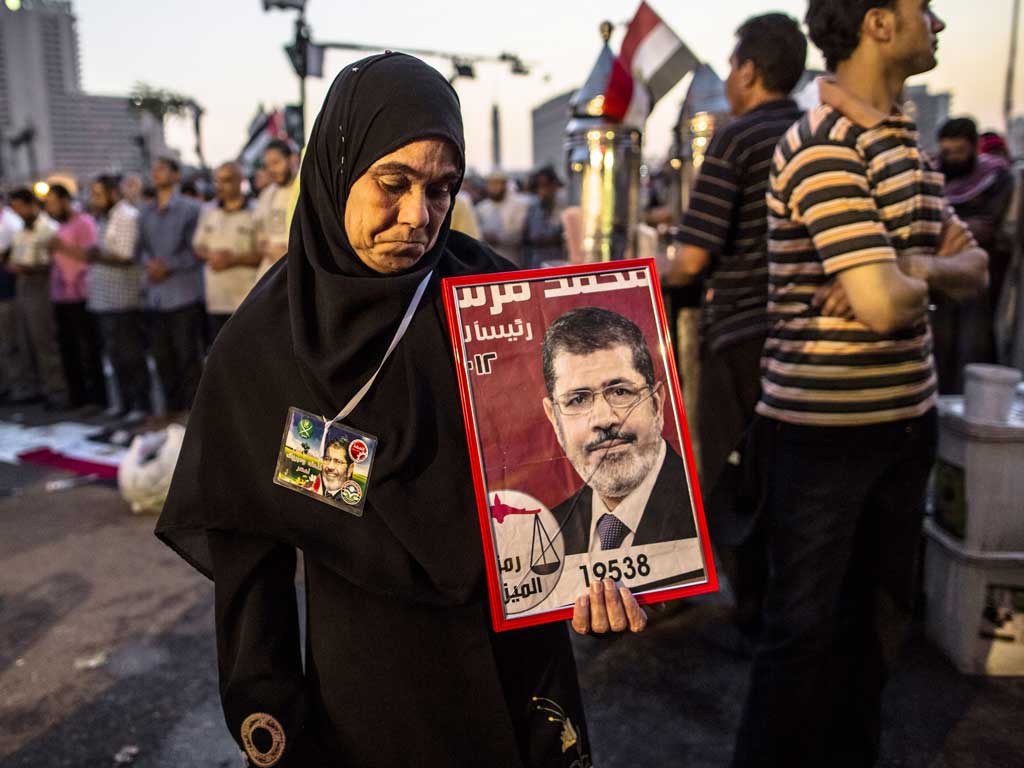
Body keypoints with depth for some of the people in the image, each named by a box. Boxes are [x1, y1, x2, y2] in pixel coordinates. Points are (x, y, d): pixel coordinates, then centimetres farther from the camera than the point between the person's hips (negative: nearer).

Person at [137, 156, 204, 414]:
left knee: (188, 358, -3)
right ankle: (173, 410, 20)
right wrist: (149, 263, -4)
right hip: (155, 296, 6)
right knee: (162, 358, 10)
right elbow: (141, 247, 17)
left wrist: (169, 266, -14)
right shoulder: (146, 214, 17)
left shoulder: (189, 209, -1)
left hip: (184, 295, -6)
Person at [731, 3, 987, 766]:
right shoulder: (823, 148, -17)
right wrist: (932, 272, -3)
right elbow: (885, 304, -25)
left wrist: (912, 269, -11)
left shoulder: (903, 142, 12)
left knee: (880, 614, 19)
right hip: (823, 429, -8)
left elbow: (974, 266, 11)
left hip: (906, 419, 9)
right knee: (806, 623, 4)